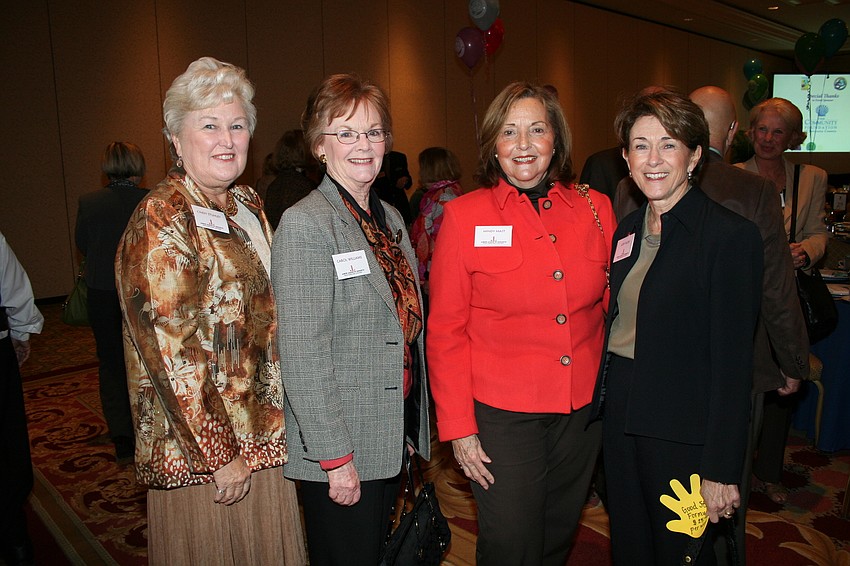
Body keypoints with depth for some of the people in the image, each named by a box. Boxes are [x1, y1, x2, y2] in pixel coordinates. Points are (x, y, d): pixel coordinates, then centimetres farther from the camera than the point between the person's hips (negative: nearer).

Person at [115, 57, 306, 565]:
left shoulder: (249, 204, 7)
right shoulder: (161, 220, -16)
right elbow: (171, 350, -20)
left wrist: (276, 419, 11)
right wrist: (218, 453, -17)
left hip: (262, 430, 7)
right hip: (200, 445, -7)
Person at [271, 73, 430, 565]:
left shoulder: (391, 217, 8)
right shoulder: (305, 224, -16)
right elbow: (303, 356, -20)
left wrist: (413, 429, 12)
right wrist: (335, 457, -18)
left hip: (395, 433, 7)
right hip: (341, 450, -7)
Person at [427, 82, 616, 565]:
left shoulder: (595, 208, 1)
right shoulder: (465, 216, -8)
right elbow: (445, 330, -6)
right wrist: (458, 426, -7)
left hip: (584, 408, 4)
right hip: (502, 412, -3)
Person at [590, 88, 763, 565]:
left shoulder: (731, 235, -14)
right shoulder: (627, 231, 7)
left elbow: (733, 361, -15)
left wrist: (722, 469, -15)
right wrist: (605, 401, 7)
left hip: (683, 432, -6)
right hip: (621, 418, 6)